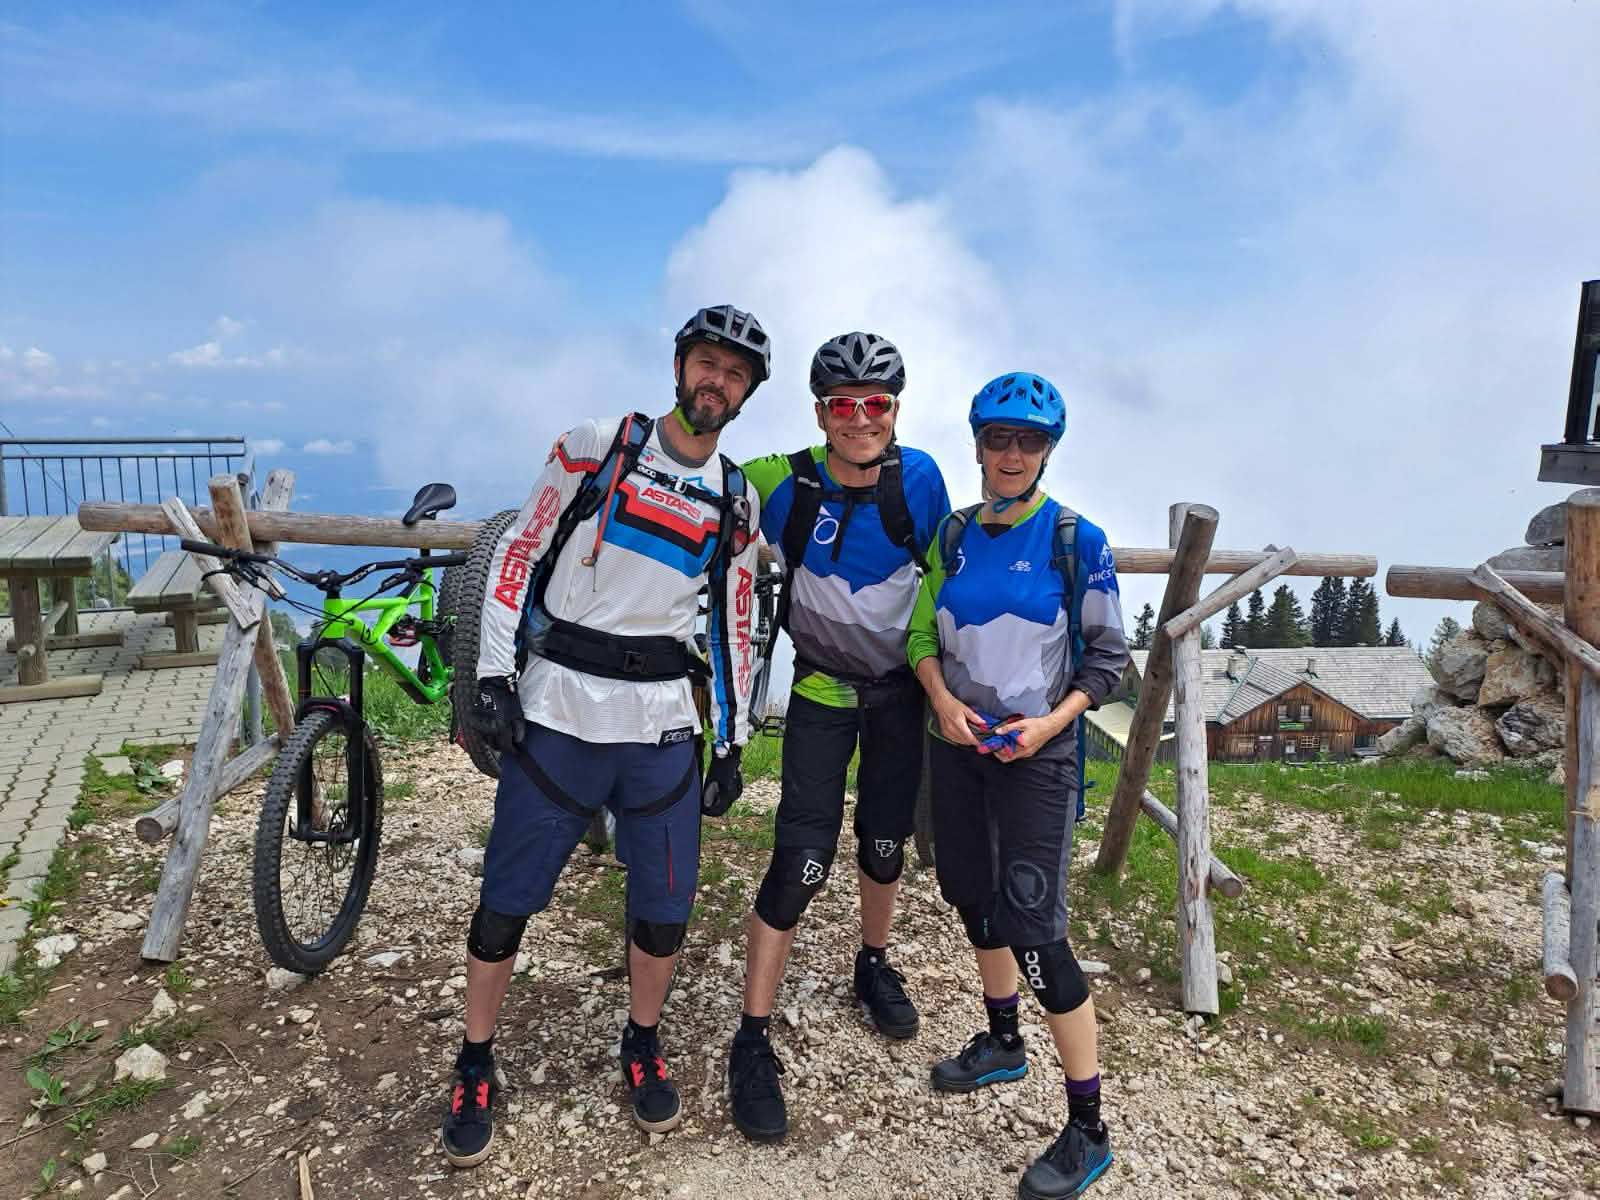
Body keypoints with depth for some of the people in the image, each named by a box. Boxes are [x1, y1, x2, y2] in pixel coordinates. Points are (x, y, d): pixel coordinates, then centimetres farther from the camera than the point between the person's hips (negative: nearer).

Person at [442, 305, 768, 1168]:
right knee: (506, 901, 5)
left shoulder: (737, 502, 8)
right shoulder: (596, 447, -2)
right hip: (556, 712, -2)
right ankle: (474, 1067, 28)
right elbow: (519, 552, -1)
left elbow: (732, 624, 13)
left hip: (662, 724, 3)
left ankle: (642, 1047, 34)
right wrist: (494, 674, -8)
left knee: (666, 908, 7)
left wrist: (733, 740, 12)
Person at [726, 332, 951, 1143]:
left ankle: (874, 966, 43)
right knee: (802, 860, -9)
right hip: (822, 687, -2)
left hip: (901, 686, 2)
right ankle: (752, 1042, 6)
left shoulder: (918, 477, -15)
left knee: (885, 841, 15)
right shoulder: (783, 484, -20)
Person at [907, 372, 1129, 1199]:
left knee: (1031, 927, -7)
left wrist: (1051, 722, -17)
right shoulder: (954, 534, 3)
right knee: (972, 897, 17)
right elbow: (922, 633, 8)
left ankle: (1087, 1131, 9)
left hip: (1036, 753, -5)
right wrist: (942, 698, -9)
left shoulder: (1077, 541, -8)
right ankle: (1002, 1045, 42)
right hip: (955, 744, 5)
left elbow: (1107, 657, -4)